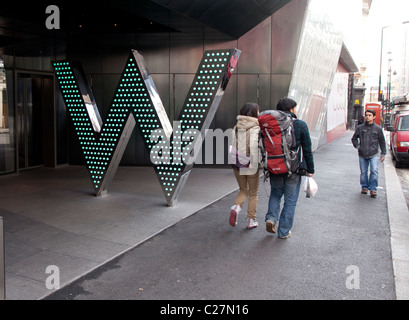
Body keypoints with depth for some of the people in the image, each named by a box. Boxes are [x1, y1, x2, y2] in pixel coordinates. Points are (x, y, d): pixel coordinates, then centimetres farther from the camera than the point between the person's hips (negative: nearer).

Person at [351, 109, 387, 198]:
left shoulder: (378, 128, 3)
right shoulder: (360, 128, 4)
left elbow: (382, 142, 9)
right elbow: (354, 138, 17)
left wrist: (383, 154, 7)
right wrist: (357, 146, 1)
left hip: (374, 155, -2)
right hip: (362, 155, 2)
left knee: (374, 171, -13)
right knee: (363, 172, 8)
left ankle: (373, 188, -5)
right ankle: (364, 187, 24)